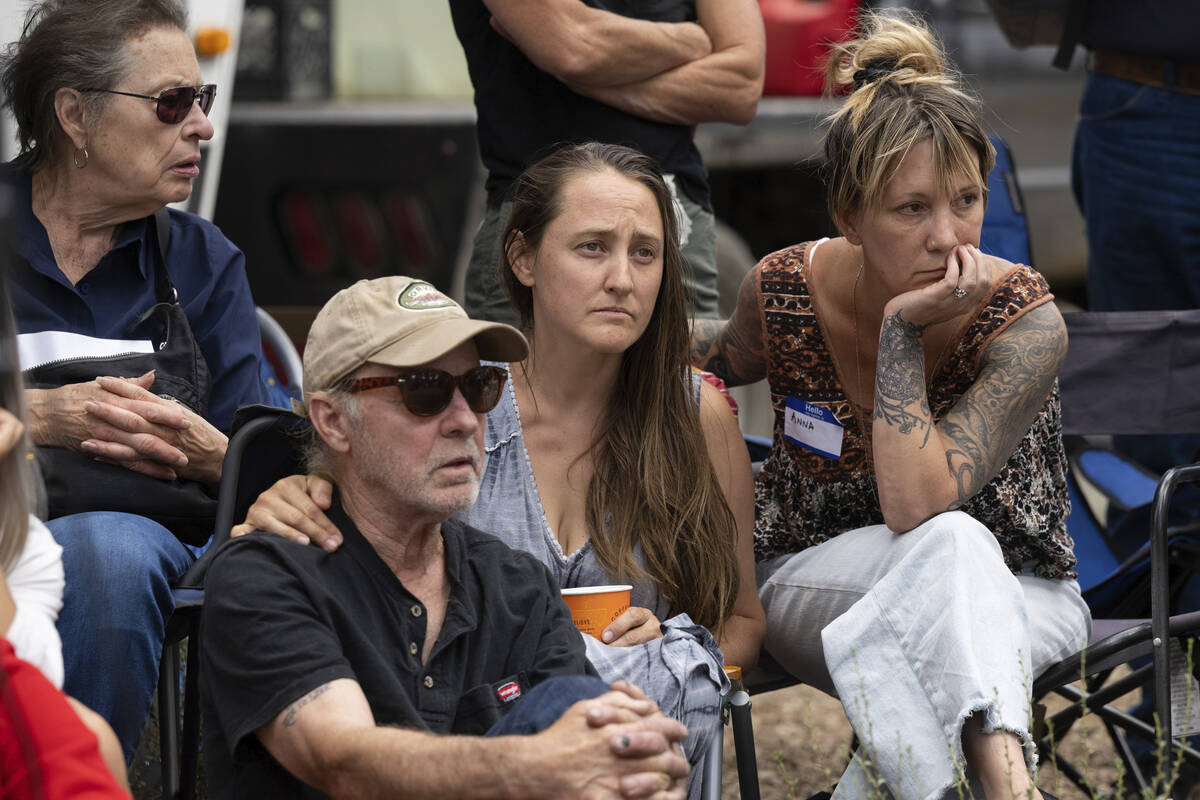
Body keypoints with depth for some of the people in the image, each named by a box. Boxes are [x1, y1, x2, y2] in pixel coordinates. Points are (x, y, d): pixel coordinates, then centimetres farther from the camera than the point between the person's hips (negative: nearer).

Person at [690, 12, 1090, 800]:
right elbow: (734, 353, 16)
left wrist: (903, 328, -33)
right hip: (816, 582, 1)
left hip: (1013, 601, -1)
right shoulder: (788, 289, -13)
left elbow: (914, 504, -32)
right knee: (951, 545, -37)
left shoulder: (1024, 321, -22)